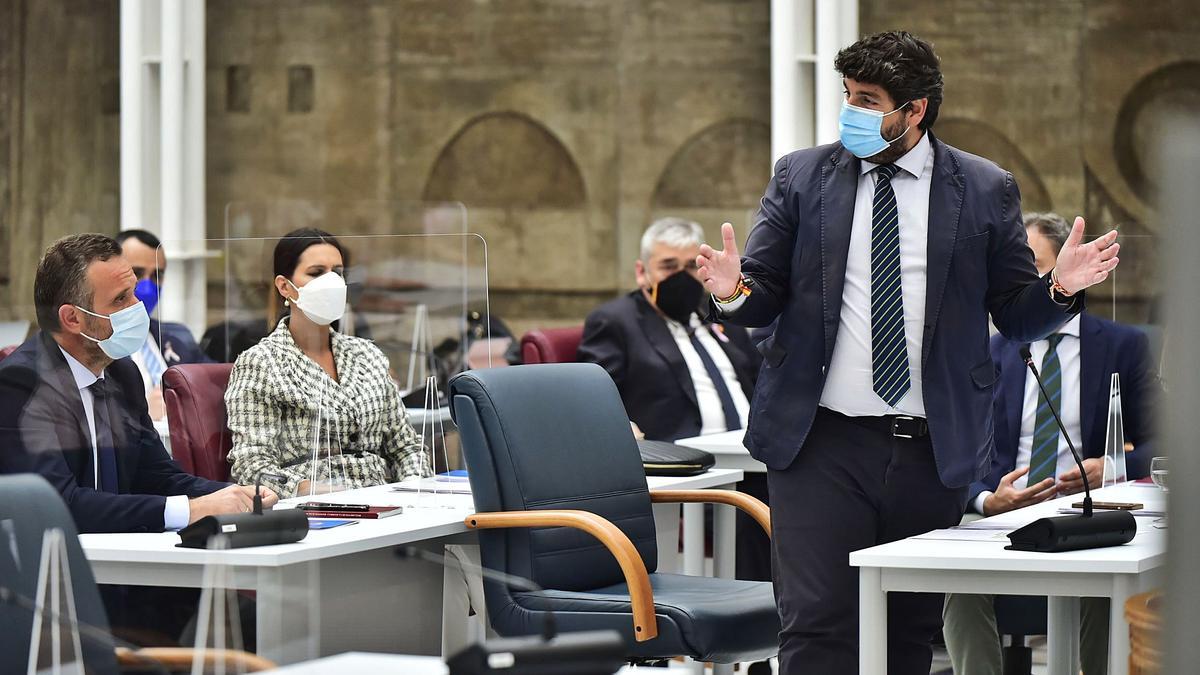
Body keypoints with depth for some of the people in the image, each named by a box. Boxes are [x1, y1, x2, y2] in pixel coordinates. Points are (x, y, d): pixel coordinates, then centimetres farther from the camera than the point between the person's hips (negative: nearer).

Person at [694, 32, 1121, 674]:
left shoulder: (986, 191, 5)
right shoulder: (801, 177, 6)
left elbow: (1015, 316, 8)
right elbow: (766, 295, 9)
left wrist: (1060, 288, -12)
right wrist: (735, 292, -13)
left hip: (933, 452, 1)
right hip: (821, 445, -1)